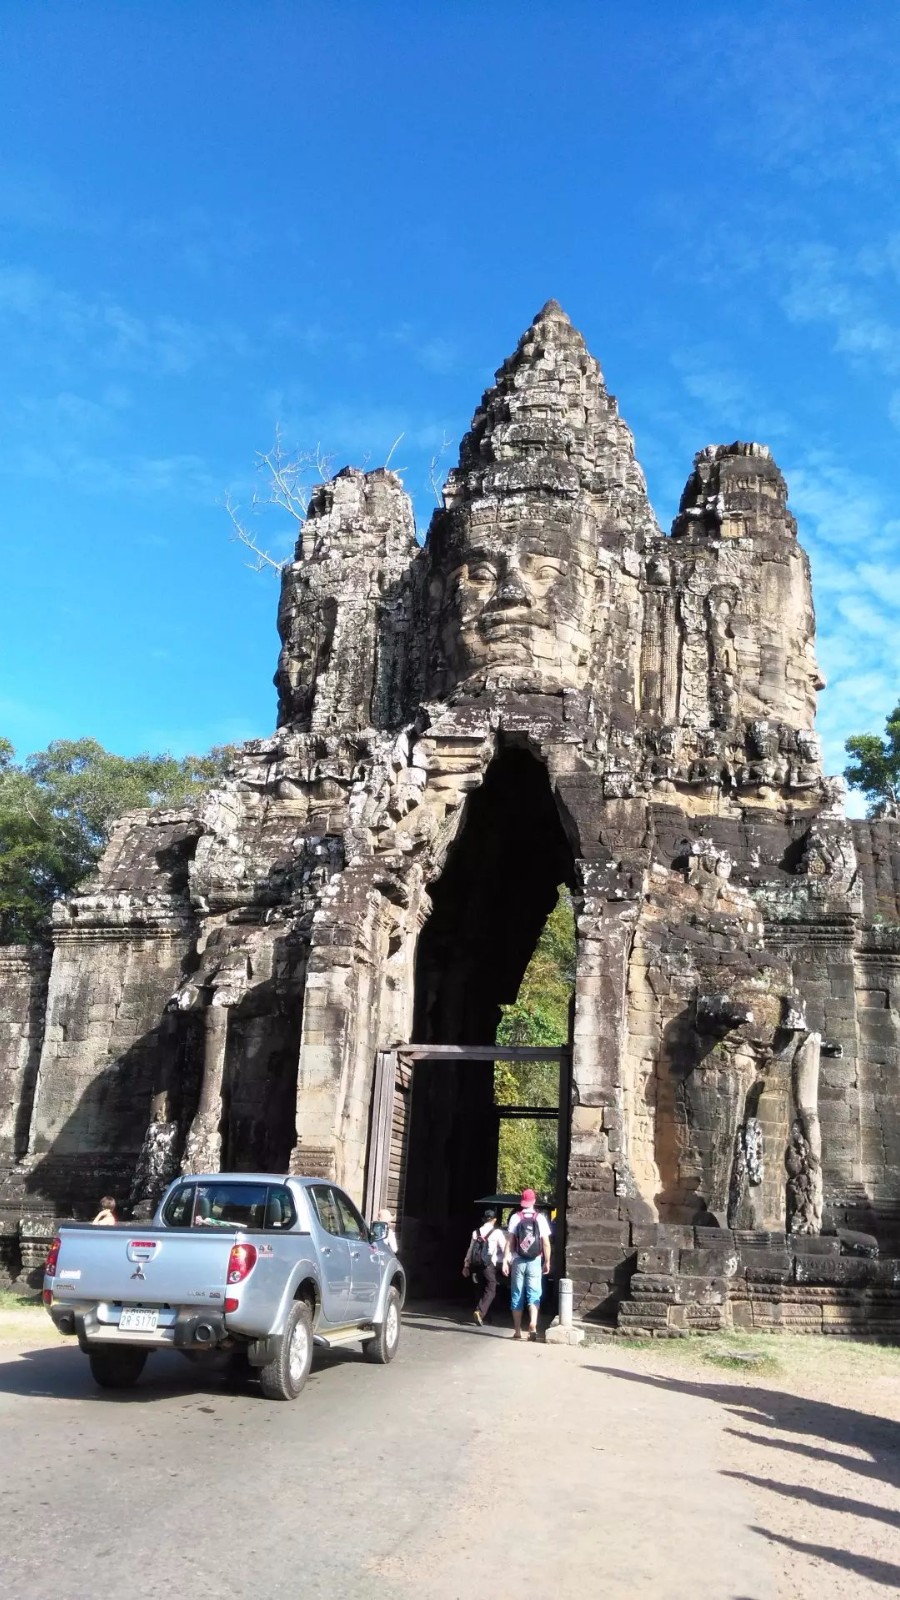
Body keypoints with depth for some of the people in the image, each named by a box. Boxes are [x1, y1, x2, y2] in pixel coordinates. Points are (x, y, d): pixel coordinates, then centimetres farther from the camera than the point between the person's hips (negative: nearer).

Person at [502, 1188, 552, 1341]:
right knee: (534, 1295, 4)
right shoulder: (540, 1218, -2)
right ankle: (533, 1325, -17)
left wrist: (505, 1261, -5)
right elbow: (546, 1243, -3)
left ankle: (517, 1330, 13)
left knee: (517, 1296, 10)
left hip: (518, 1261, 0)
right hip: (535, 1261, 0)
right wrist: (547, 1262, 6)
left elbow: (509, 1241, -8)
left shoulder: (515, 1217, -4)